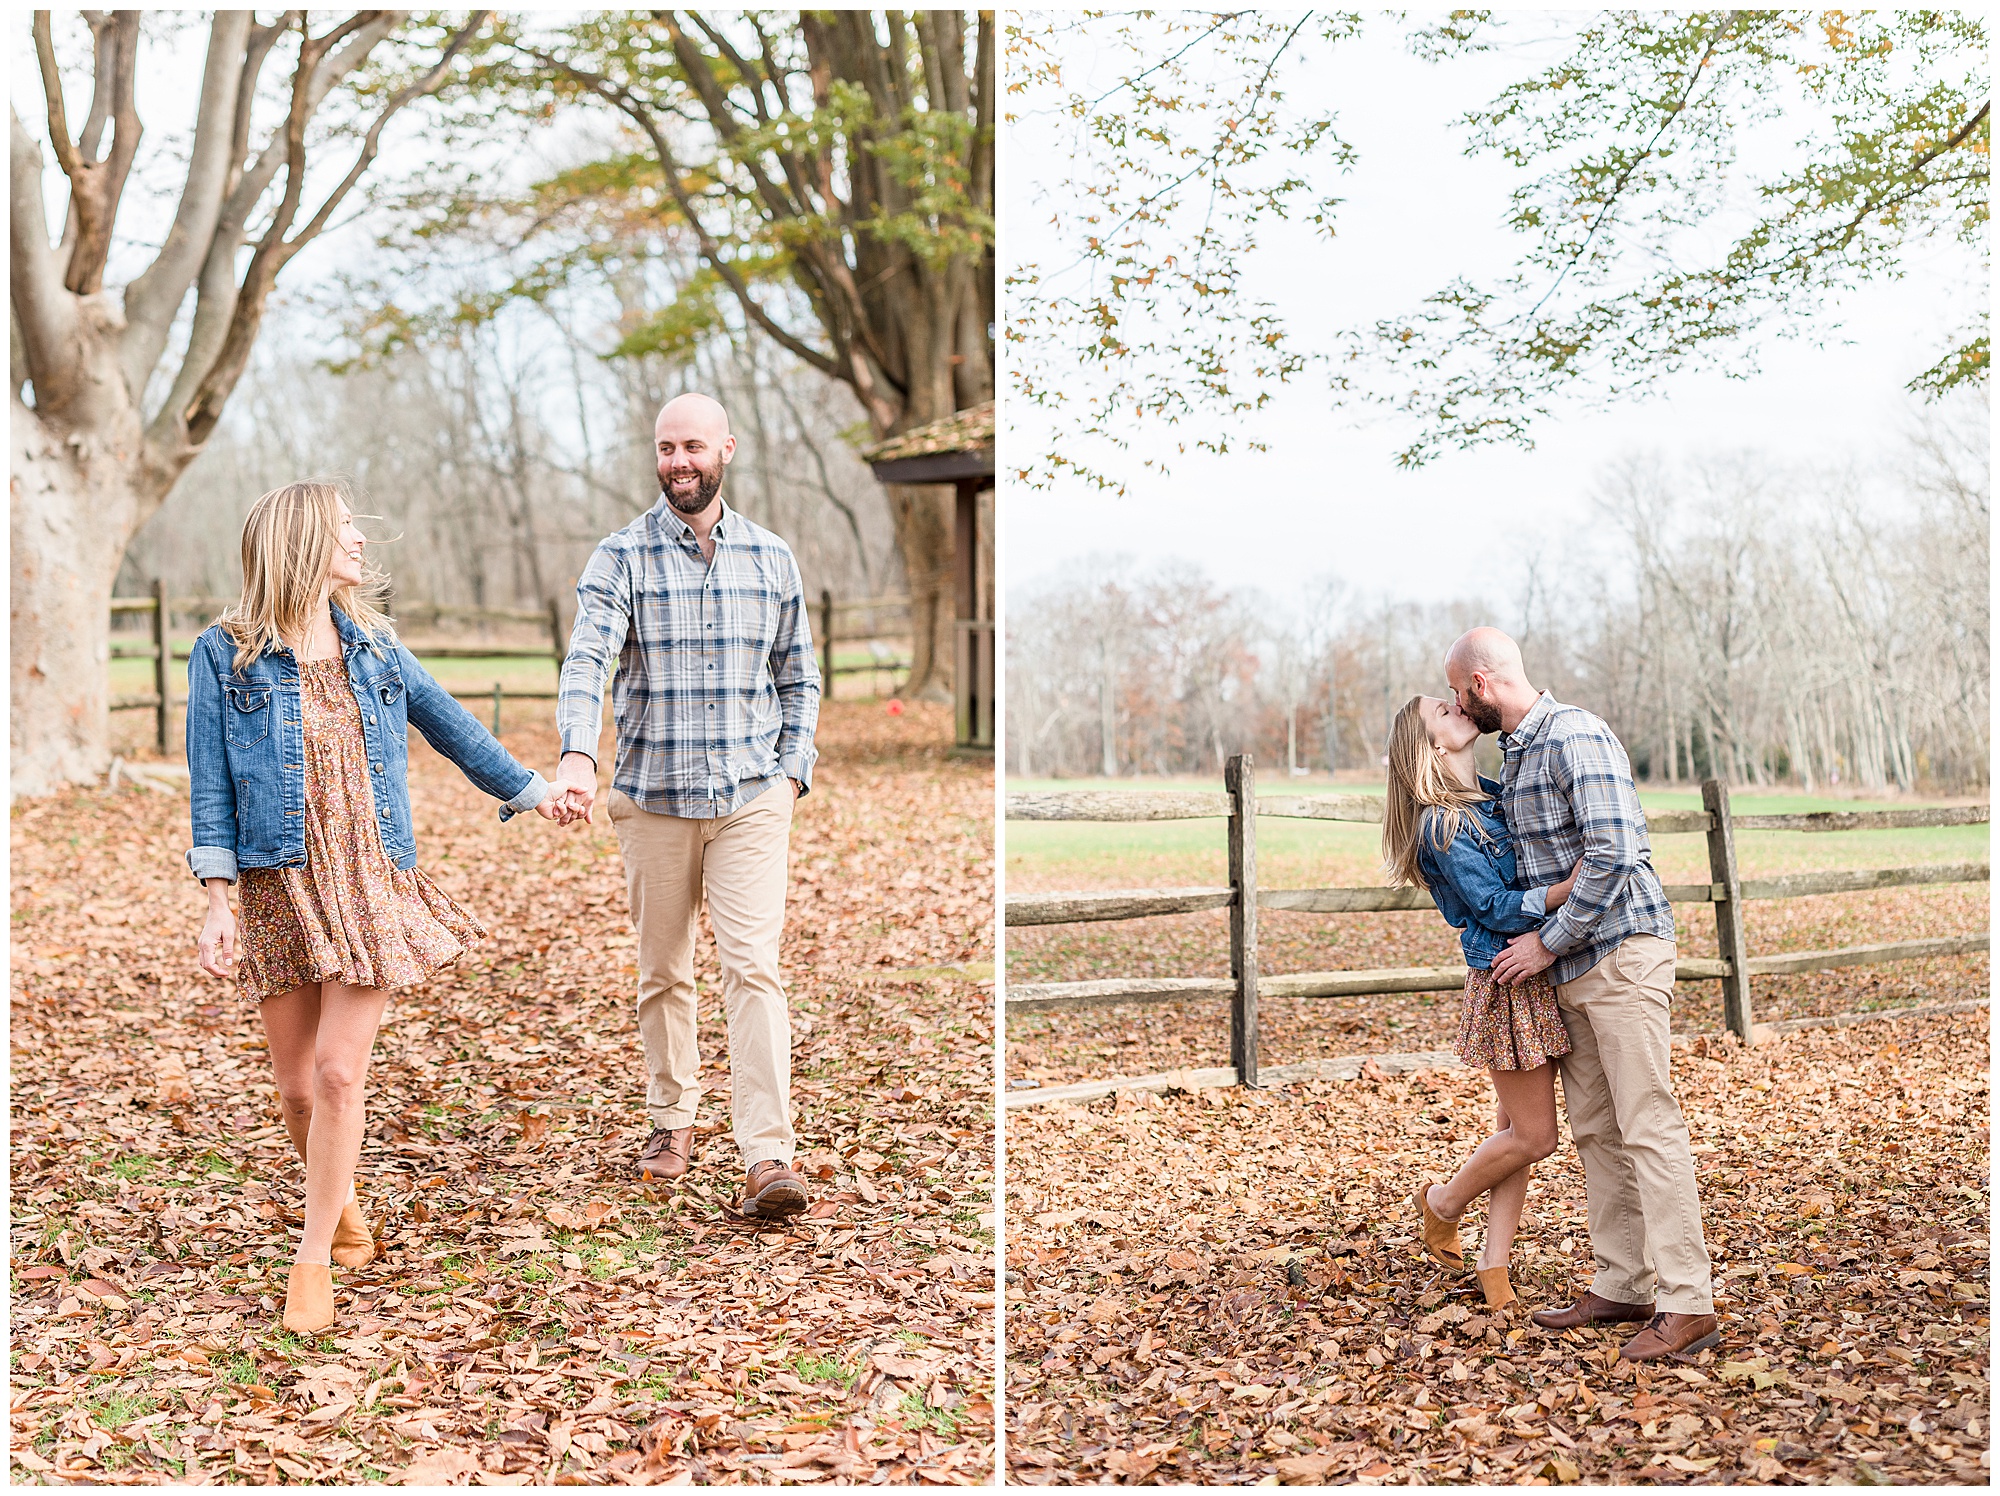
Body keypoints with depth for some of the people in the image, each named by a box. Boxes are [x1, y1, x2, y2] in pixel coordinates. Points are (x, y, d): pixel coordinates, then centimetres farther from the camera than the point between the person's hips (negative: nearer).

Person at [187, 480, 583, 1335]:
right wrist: (217, 903, -10)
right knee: (299, 1087, 5)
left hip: (372, 884, 2)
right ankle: (340, 1202, 34)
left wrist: (532, 793, 25)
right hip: (280, 888, -1)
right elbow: (210, 786, -4)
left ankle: (314, 1260, 2)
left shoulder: (372, 647, 8)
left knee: (340, 1074, -8)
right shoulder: (224, 656, -2)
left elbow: (452, 727, 19)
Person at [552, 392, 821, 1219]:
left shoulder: (772, 558, 7)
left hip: (753, 800, 0)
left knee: (753, 967, -10)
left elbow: (798, 677, 15)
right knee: (663, 972, 11)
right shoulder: (621, 556, -1)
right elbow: (588, 658, -15)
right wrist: (577, 754, -32)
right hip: (652, 800, 0)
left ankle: (769, 1158, -14)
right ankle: (671, 1121, 29)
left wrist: (793, 770, 2)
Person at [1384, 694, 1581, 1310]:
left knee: (1516, 1128, 11)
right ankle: (1441, 1203, 23)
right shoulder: (1442, 826, -15)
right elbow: (1499, 909, -18)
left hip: (1536, 976, 8)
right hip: (1507, 984, -8)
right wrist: (1573, 884, -29)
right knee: (1533, 1136, -1)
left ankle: (1494, 1266, 19)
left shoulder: (1494, 796, 11)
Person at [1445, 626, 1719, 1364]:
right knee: (1595, 1131, 10)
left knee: (1648, 1125, -10)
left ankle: (1688, 1305, -9)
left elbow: (1611, 855, -22)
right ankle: (1620, 1287, 16)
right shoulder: (1513, 755, 15)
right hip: (1567, 969, 10)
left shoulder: (1577, 737, -15)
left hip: (1621, 950, -10)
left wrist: (1548, 943, -17)